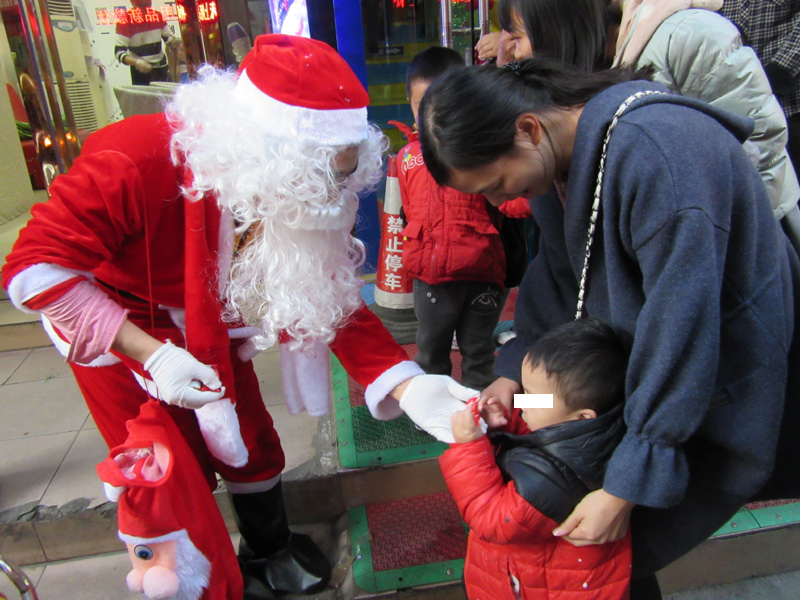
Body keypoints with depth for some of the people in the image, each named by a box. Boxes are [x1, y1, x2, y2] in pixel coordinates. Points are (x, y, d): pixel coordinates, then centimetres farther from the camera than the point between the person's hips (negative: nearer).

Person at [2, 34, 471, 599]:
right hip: (113, 333, -4)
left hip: (210, 332, 4)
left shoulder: (300, 200, -21)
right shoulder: (137, 159, -37)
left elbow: (333, 299, -15)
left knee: (253, 447, 12)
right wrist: (151, 355, -36)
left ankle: (271, 553, 41)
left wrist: (408, 386, -26)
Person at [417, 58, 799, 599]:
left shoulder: (652, 153, -32)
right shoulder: (565, 152, -4)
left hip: (722, 392, -7)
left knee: (610, 552, -2)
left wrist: (625, 489, -24)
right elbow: (558, 271, 6)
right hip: (639, 361, 8)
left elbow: (680, 327, -30)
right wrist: (515, 367, -5)